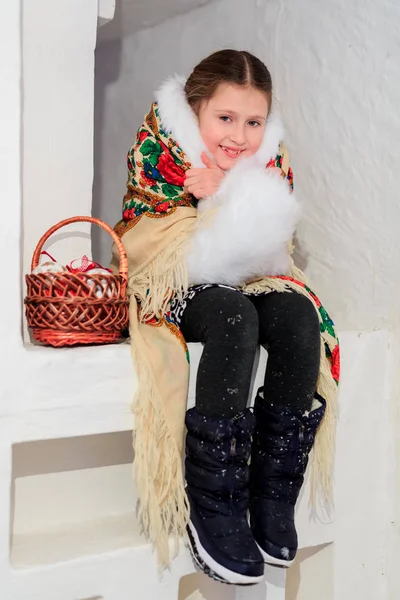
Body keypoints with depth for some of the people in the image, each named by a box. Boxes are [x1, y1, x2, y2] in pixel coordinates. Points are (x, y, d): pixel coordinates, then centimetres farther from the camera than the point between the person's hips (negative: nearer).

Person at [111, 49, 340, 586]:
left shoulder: (272, 162, 3)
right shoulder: (157, 151, -8)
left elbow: (271, 247, -1)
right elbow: (147, 245, -13)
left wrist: (221, 196, -18)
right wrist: (228, 204, -20)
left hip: (246, 281, 5)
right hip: (169, 286, -4)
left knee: (298, 316, -27)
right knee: (234, 317, -36)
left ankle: (273, 498, -19)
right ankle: (212, 506, -30)